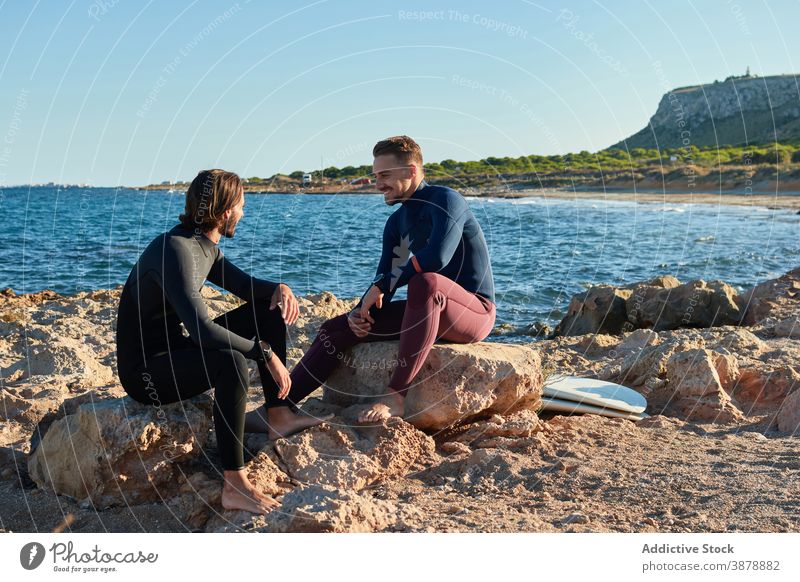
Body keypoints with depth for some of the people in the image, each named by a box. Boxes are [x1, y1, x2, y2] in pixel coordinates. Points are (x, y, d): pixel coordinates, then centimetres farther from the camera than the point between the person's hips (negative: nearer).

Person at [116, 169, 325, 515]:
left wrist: (279, 288, -5)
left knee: (268, 310, 6)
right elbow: (201, 329, -36)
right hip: (144, 372, -10)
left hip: (175, 353, 10)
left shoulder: (204, 246, 5)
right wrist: (265, 352, -29)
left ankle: (280, 416, 4)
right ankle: (234, 486, -34)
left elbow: (243, 285, 17)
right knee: (231, 361, -38)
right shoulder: (176, 250, -26)